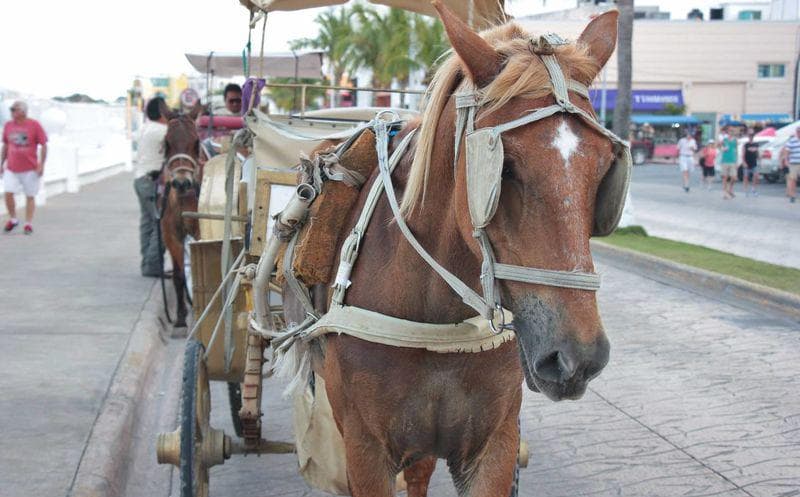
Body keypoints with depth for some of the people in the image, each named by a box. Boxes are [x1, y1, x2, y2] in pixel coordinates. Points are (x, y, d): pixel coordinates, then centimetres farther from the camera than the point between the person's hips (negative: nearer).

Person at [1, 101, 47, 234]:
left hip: (30, 168, -3)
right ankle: (13, 219, 13)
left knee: (30, 196, 4)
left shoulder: (34, 125, -7)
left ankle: (28, 224, 13)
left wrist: (41, 164, -10)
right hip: (11, 168, 3)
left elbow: (43, 145, -4)